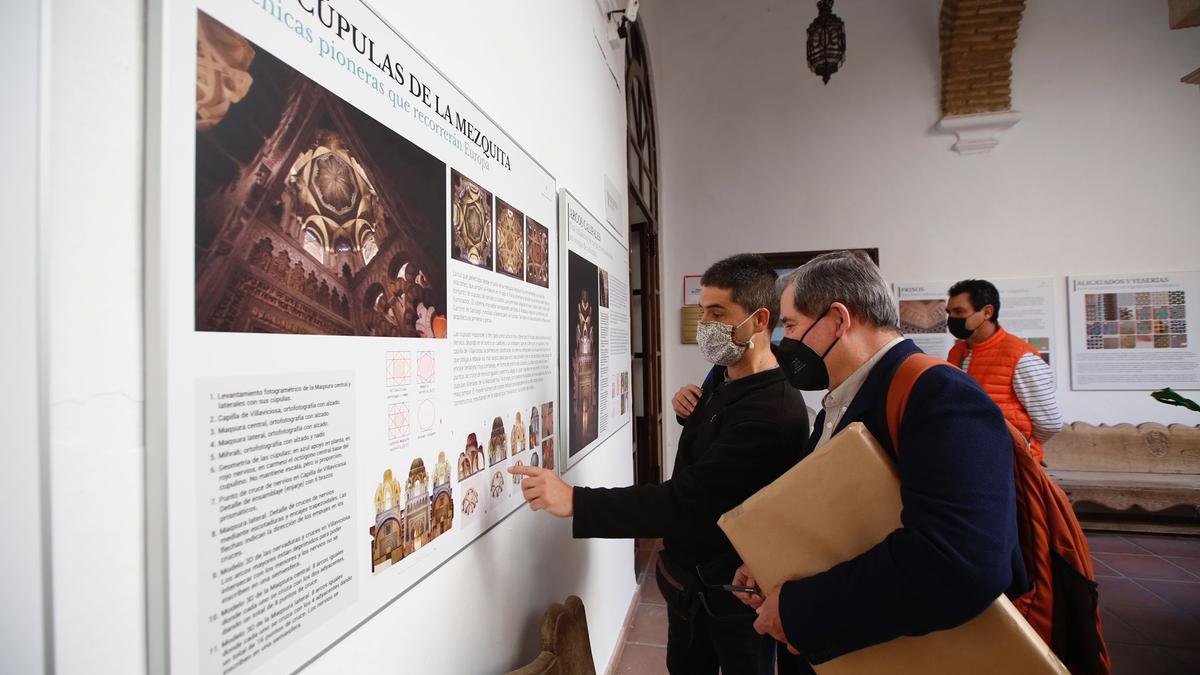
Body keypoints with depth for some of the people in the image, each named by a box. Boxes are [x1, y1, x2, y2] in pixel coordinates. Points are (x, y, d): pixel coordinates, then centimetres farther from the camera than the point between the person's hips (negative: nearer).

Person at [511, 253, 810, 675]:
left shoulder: (775, 412, -29)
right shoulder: (721, 377, 0)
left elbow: (687, 500, -34)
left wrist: (575, 501, -36)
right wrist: (691, 414, -6)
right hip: (686, 577, 8)